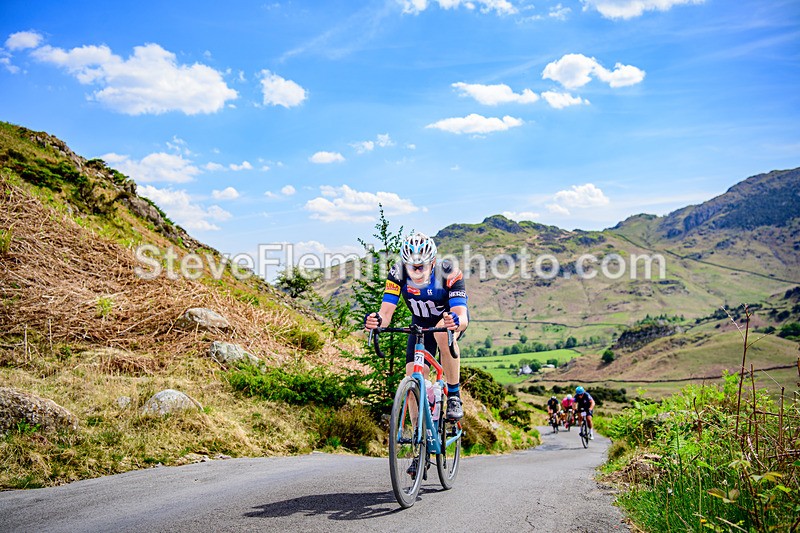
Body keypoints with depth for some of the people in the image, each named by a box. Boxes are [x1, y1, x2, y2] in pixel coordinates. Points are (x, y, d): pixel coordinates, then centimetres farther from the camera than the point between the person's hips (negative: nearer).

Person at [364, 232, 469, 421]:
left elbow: (462, 316, -42)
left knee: (443, 334, -39)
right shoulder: (398, 273, -27)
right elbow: (386, 312, -31)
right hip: (421, 323, 3)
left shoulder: (448, 273, -34)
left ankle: (454, 395, -23)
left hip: (450, 316, -3)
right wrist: (376, 320, -54)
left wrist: (456, 322, -66)